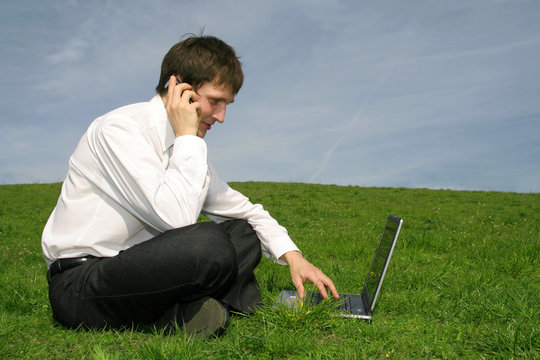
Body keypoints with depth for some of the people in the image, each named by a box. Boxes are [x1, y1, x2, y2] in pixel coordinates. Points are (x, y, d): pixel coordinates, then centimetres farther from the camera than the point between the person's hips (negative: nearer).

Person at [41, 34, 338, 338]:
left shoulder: (185, 146, 7)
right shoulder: (119, 128, -17)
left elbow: (241, 208, 14)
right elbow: (177, 218, -28)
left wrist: (292, 255, 1)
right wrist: (188, 138, -18)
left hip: (132, 269, 8)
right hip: (78, 286, -8)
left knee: (245, 234, 1)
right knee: (207, 243, -31)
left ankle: (182, 310, -13)